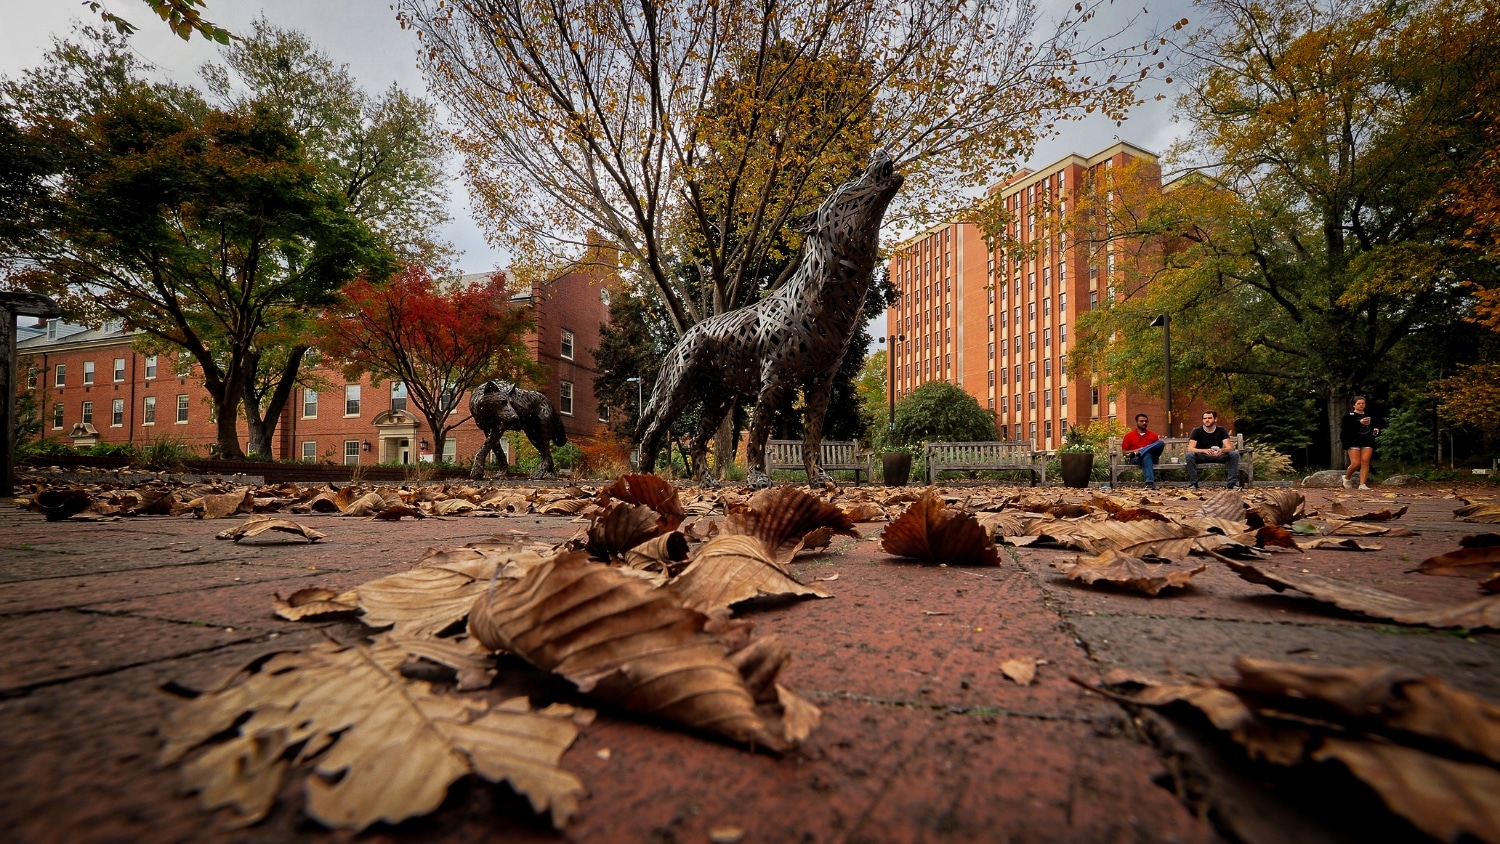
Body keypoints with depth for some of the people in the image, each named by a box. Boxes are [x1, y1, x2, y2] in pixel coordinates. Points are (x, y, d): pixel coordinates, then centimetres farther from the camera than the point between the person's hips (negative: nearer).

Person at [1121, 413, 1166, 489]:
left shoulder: (1153, 435, 22)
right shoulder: (1129, 436, 14)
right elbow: (1124, 452, 9)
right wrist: (1136, 450, -10)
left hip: (1152, 456, 2)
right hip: (1136, 459, -2)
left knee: (1161, 443, -26)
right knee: (1147, 455, -41)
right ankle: (1150, 482, -54)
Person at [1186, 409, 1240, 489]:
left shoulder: (1222, 431, -3)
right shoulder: (1197, 431, -9)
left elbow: (1230, 447, -13)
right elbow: (1190, 448, -21)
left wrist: (1222, 450, -39)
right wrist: (1204, 450, -40)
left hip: (1218, 456, 2)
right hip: (1201, 457, -2)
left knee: (1234, 454, -24)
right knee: (1189, 455, -34)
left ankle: (1233, 483, -18)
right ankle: (1193, 483, -26)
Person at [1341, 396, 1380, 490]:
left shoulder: (1369, 416, 19)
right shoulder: (1349, 415, 2)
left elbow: (1373, 428, 31)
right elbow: (1345, 428, -13)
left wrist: (1376, 430, 8)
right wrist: (1359, 423, -21)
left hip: (1367, 442, 5)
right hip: (1354, 442, -5)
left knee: (1365, 462, -7)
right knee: (1356, 463, -12)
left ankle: (1362, 484, -6)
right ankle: (1346, 477, 15)